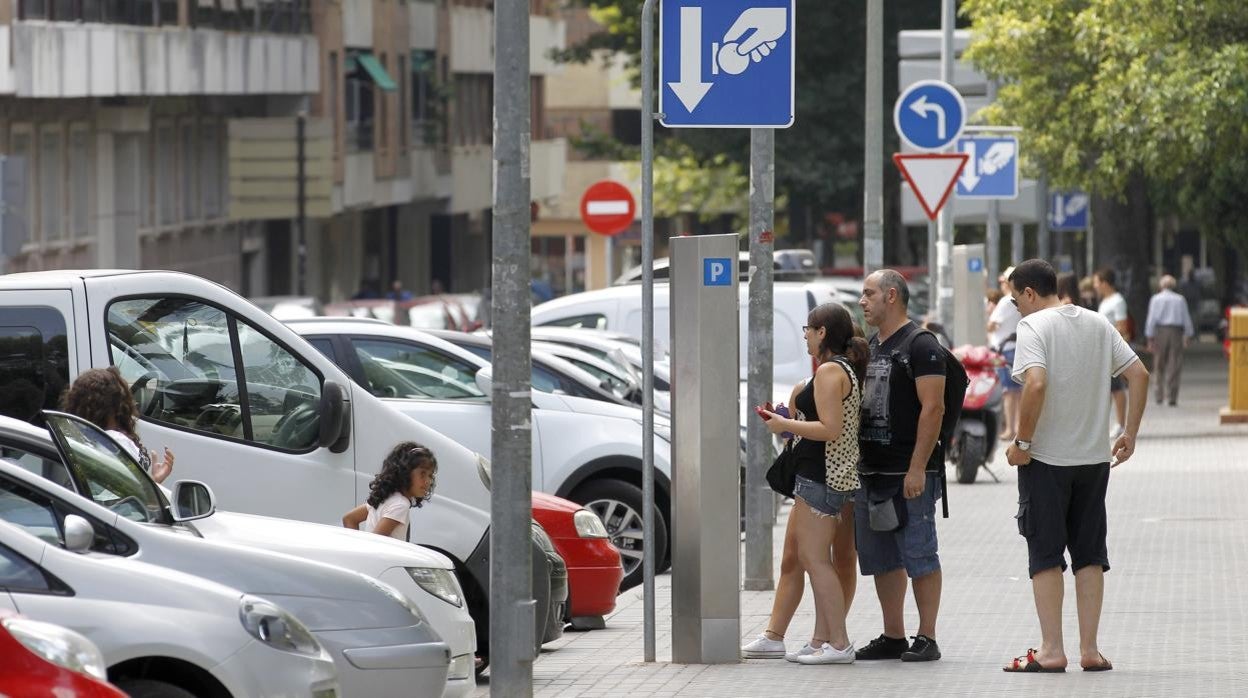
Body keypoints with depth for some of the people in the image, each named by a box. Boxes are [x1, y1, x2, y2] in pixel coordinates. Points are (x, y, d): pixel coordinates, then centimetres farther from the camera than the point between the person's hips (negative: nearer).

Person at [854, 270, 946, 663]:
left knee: (919, 555, -6)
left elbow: (932, 408, -16)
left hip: (909, 473, -9)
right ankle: (893, 637, 17)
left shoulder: (920, 347, -9)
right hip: (871, 470, 9)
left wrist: (917, 468, -21)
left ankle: (927, 638, -3)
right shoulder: (871, 347, 17)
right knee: (880, 558, 11)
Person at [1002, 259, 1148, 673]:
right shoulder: (1097, 324, 9)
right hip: (1095, 456, 5)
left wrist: (1022, 442, -16)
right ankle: (1089, 650, 9)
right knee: (1090, 554, 10)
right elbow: (1139, 374, 6)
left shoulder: (1034, 326, -10)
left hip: (1046, 457, -5)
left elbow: (1036, 384, -24)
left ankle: (1051, 650, 1)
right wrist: (1130, 433, 10)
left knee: (1045, 554, 2)